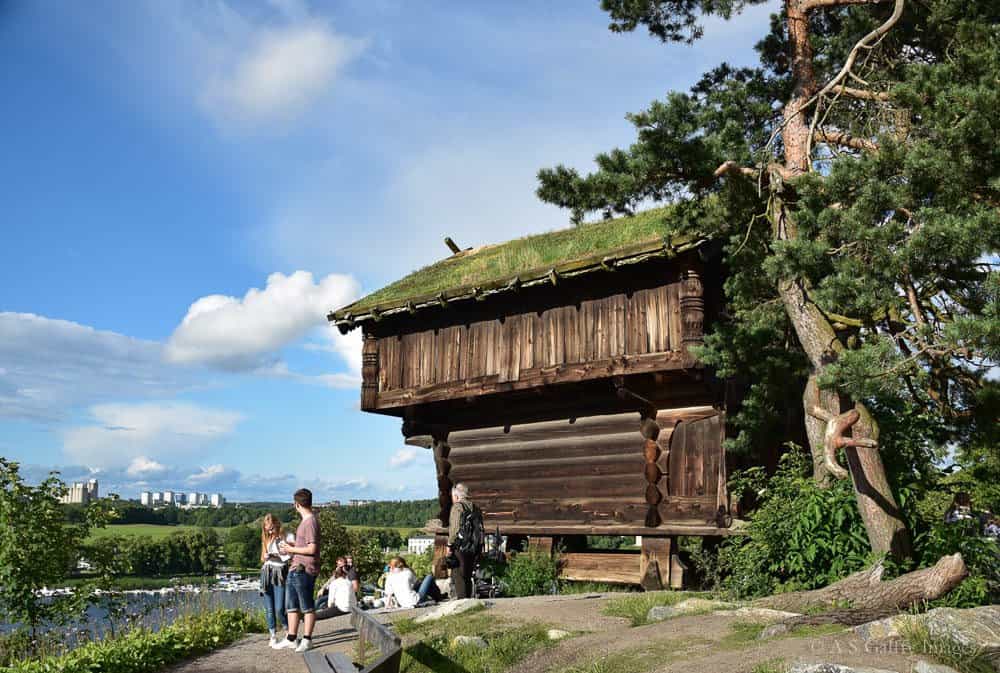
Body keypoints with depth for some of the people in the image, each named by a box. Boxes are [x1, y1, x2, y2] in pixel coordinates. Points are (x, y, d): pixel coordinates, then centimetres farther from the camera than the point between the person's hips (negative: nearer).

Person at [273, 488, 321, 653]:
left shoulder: (310, 522, -16)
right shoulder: (304, 522, 16)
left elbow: (312, 549, -21)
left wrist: (291, 549, -12)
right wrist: (290, 546, 15)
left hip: (304, 571, -10)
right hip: (295, 569, 10)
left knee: (307, 607, 1)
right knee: (291, 606, 14)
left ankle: (307, 640, 8)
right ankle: (291, 639, 22)